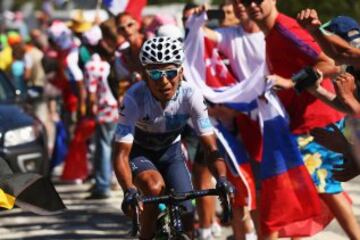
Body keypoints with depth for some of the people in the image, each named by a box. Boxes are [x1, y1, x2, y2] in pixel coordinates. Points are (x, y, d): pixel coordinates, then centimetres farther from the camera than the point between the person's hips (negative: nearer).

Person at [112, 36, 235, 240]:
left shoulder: (191, 95, -27)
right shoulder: (135, 98, -33)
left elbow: (211, 146, -24)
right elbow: (121, 153, -35)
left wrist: (221, 178, -43)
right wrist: (129, 190, -52)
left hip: (171, 152, 3)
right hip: (139, 152, -3)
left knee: (186, 217, -11)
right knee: (155, 187, -34)